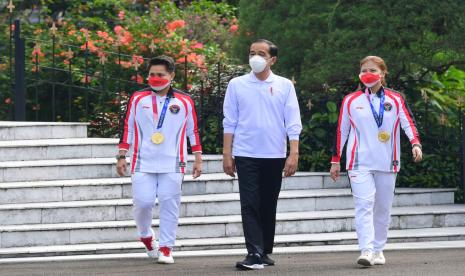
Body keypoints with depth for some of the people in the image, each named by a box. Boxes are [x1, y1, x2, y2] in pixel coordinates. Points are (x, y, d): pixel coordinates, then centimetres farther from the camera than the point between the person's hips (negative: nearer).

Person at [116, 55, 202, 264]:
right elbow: (127, 128, 9)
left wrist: (198, 159, 8)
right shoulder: (138, 99, 5)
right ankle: (146, 235, 23)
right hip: (143, 163, 0)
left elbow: (193, 131, 10)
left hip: (172, 165, 0)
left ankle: (166, 248, 6)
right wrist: (122, 156, 6)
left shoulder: (184, 102, 3)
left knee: (169, 205, -2)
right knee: (143, 202, -6)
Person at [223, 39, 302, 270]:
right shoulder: (237, 85, 4)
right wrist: (227, 153, 1)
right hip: (246, 155, -1)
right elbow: (229, 122, 6)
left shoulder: (284, 86, 4)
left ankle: (265, 252, 19)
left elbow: (293, 123, 1)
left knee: (268, 206, 9)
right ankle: (254, 254, -15)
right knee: (250, 205, -9)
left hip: (275, 155, 1)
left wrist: (294, 154, -7)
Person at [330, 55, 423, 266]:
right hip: (360, 162, -2)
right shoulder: (350, 101, 7)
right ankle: (366, 250, -25)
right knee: (364, 204, -16)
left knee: (383, 208, 7)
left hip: (387, 162, 2)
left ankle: (378, 250, 19)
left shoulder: (395, 99, 7)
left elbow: (408, 123, -3)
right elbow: (341, 131, 10)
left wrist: (415, 144, -21)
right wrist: (335, 160, 9)